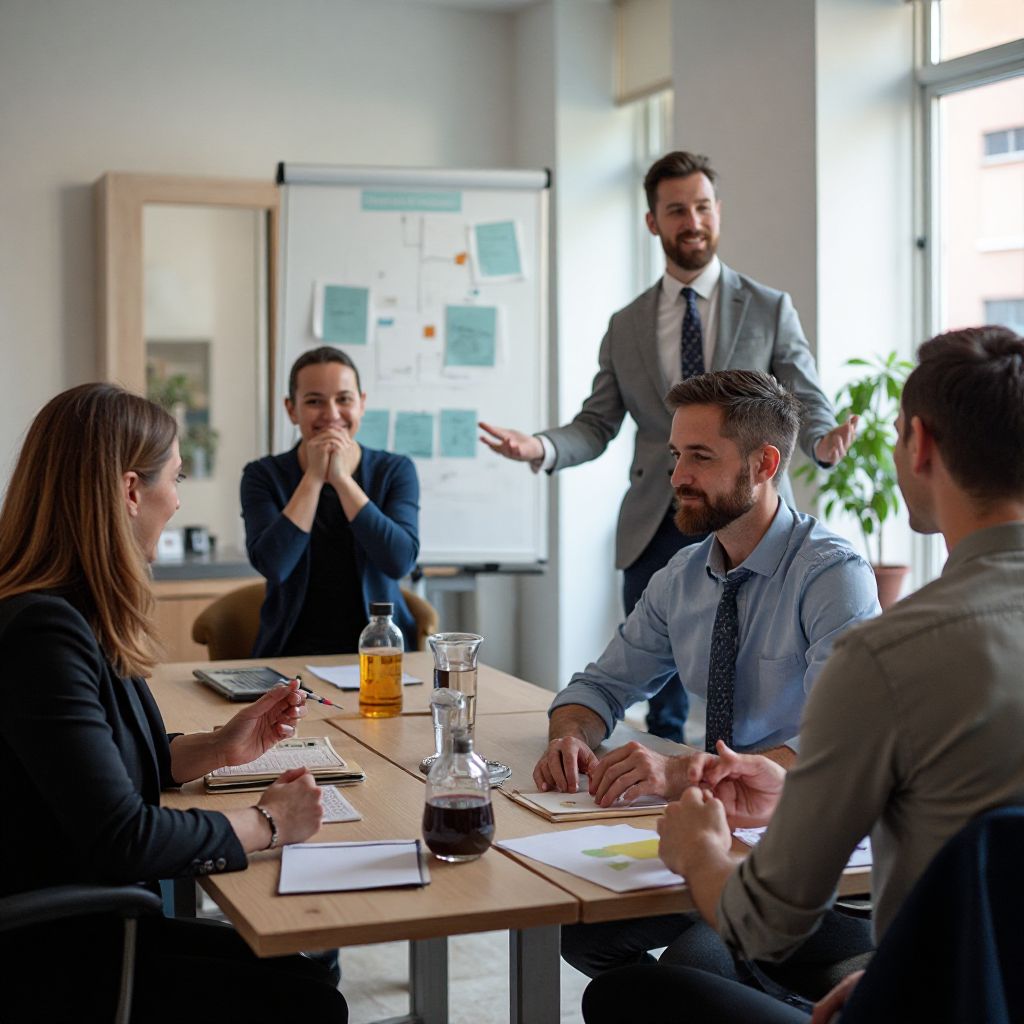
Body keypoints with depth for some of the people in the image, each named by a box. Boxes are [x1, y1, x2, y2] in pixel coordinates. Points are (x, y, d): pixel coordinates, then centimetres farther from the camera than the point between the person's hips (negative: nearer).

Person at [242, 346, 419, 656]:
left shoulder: (395, 471, 4)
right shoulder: (264, 476, 2)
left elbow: (401, 561, -12)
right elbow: (273, 566, -14)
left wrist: (342, 479, -14)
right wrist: (314, 477, -12)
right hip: (294, 651, -1)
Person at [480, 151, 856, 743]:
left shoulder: (770, 310, 6)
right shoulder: (626, 327, 13)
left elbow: (808, 408, 1)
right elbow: (597, 425, 8)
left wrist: (824, 441, -23)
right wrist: (542, 447, -12)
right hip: (656, 531, 2)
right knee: (660, 705, 7)